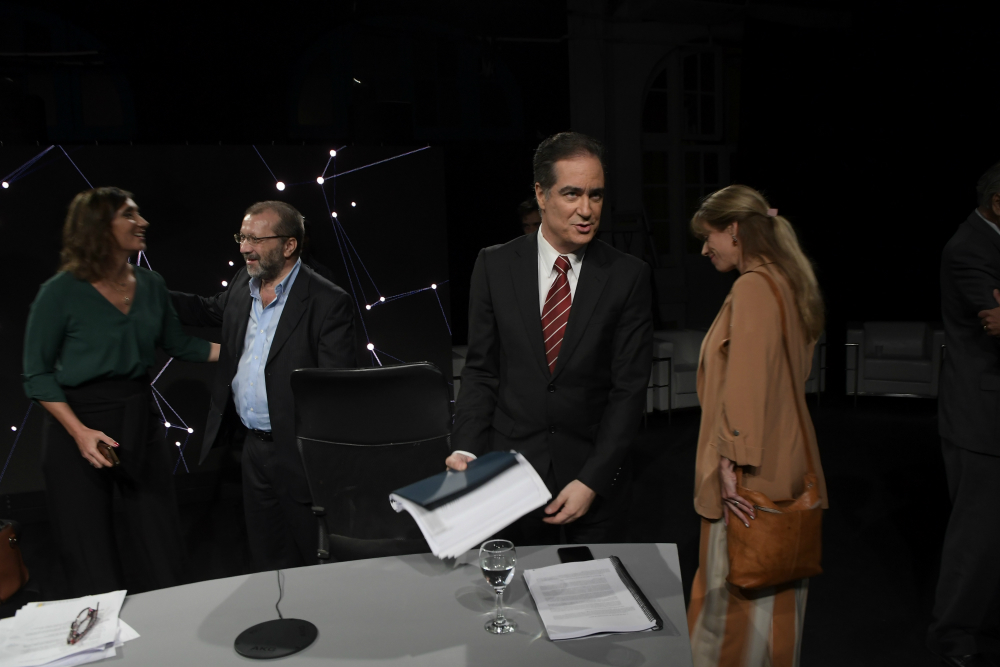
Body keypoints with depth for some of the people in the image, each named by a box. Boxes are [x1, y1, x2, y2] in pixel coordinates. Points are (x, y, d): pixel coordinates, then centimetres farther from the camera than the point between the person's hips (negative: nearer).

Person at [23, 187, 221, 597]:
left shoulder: (150, 285, 2)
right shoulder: (61, 292, -12)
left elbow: (177, 343, 14)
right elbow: (38, 374, -7)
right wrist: (79, 432, -18)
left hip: (139, 420, 4)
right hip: (78, 424, -4)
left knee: (164, 555, 9)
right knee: (93, 567, 8)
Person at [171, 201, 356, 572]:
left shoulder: (328, 302, -17)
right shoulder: (243, 284, 6)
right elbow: (209, 310, 28)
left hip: (299, 453, -7)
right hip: (252, 445, 7)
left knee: (313, 564, 8)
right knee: (266, 559, 22)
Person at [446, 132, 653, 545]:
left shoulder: (628, 276, -6)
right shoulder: (495, 265, -2)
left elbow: (629, 387, -6)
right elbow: (481, 369, 2)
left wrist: (592, 481, -12)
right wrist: (466, 449, -11)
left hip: (593, 479, 0)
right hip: (511, 468, 1)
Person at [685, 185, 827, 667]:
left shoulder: (751, 288, -15)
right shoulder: (787, 284, 13)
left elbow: (746, 381, -22)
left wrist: (733, 462, -19)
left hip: (750, 470, -9)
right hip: (786, 462, 9)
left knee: (732, 588, 2)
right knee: (778, 588, 18)